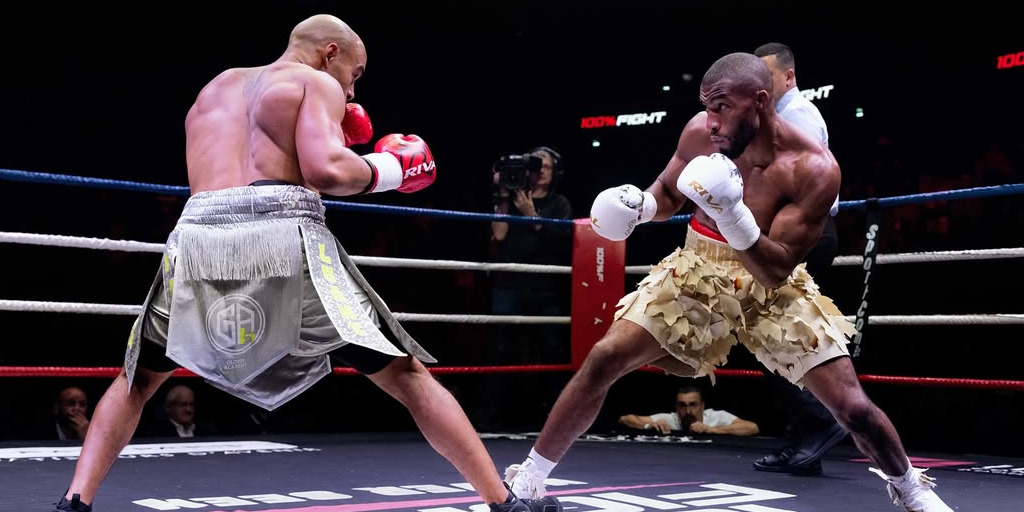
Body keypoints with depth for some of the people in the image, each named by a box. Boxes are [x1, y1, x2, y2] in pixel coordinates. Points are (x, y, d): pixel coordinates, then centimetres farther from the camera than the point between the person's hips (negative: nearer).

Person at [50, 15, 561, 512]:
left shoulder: (213, 89, 31)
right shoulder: (316, 84, 11)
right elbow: (327, 172, -7)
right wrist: (392, 168, 11)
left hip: (198, 237, 4)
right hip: (286, 237, -4)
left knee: (137, 381, 26)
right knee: (407, 376, 4)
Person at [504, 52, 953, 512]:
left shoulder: (813, 168, -25)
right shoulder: (699, 133, -14)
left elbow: (777, 271, -26)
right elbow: (667, 194, 6)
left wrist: (733, 215, -42)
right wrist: (638, 204, -18)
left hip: (774, 287, -2)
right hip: (696, 270, 2)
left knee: (852, 406, -7)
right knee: (603, 359, -12)